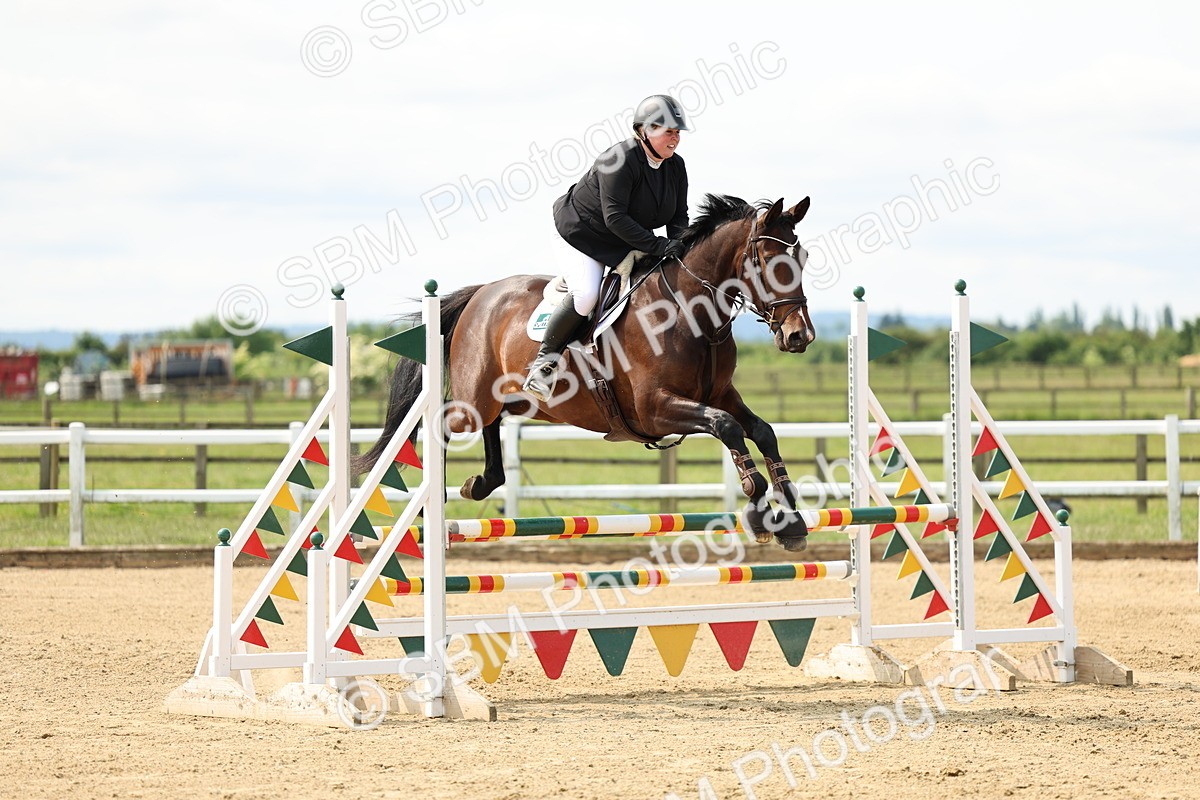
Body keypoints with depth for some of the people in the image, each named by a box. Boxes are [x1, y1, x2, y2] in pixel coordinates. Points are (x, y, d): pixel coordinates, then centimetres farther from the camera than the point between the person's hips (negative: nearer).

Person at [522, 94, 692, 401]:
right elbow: (615, 217, -32)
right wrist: (657, 245, -36)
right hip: (583, 232, -8)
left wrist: (681, 247, -19)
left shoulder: (676, 166, -3)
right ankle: (543, 363, -14)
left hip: (626, 242, 8)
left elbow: (679, 217, 2)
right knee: (586, 295, -28)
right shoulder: (619, 160, -28)